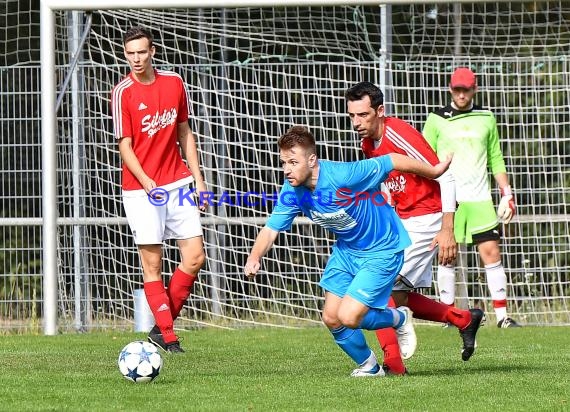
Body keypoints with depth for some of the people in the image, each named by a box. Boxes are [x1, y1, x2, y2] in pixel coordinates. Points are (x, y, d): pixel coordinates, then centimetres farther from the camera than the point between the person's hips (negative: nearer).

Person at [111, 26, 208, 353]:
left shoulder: (174, 83, 6)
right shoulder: (122, 93, -7)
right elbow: (125, 146, -9)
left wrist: (198, 178, 12)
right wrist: (146, 182, -23)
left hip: (177, 183, 4)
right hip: (141, 189, -4)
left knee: (195, 257, -2)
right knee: (152, 263, -4)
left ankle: (161, 326, 11)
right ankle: (168, 336, 2)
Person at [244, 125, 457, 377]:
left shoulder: (343, 175, -33)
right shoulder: (292, 191, -14)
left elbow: (392, 161, -22)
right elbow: (271, 229, -13)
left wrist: (433, 171, -7)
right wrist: (254, 258, -34)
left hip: (382, 250, -7)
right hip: (346, 250, 7)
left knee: (348, 317, -15)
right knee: (331, 319, 5)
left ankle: (399, 319, 16)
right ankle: (369, 366, 31)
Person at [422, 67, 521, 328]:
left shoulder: (486, 118, 11)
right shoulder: (437, 120, 3)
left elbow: (495, 159, 16)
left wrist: (507, 194, 11)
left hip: (480, 199, 2)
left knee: (491, 252, -5)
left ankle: (502, 314, -3)